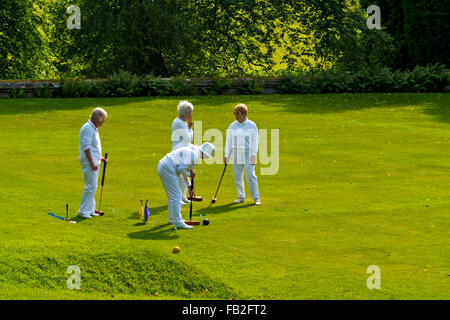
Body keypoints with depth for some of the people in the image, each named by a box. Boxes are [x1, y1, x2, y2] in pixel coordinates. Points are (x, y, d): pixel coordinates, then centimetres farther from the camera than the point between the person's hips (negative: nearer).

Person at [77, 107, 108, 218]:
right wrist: (92, 163, -22)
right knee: (91, 186, -11)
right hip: (89, 162, -10)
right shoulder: (88, 128, -14)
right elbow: (86, 147, -20)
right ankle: (83, 211, -8)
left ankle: (90, 210, 17)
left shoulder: (93, 128, 17)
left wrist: (100, 158, 21)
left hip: (94, 161, 10)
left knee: (92, 186, 12)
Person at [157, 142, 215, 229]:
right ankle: (178, 222, -11)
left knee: (171, 195, 23)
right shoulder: (195, 155, -14)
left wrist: (189, 186, 23)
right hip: (168, 169, -11)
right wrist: (189, 174, 0)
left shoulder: (192, 151, 19)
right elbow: (181, 169, -19)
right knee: (176, 196, -9)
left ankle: (172, 218, 36)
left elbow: (184, 169, 24)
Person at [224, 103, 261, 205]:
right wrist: (226, 155, 6)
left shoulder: (251, 125, 0)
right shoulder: (232, 126, 9)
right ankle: (241, 197, 14)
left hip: (248, 156, -4)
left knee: (250, 176, -10)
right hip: (236, 156, 4)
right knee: (237, 177, 3)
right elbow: (228, 142, 12)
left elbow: (255, 141, -1)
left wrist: (253, 155, -8)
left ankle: (256, 198, -4)